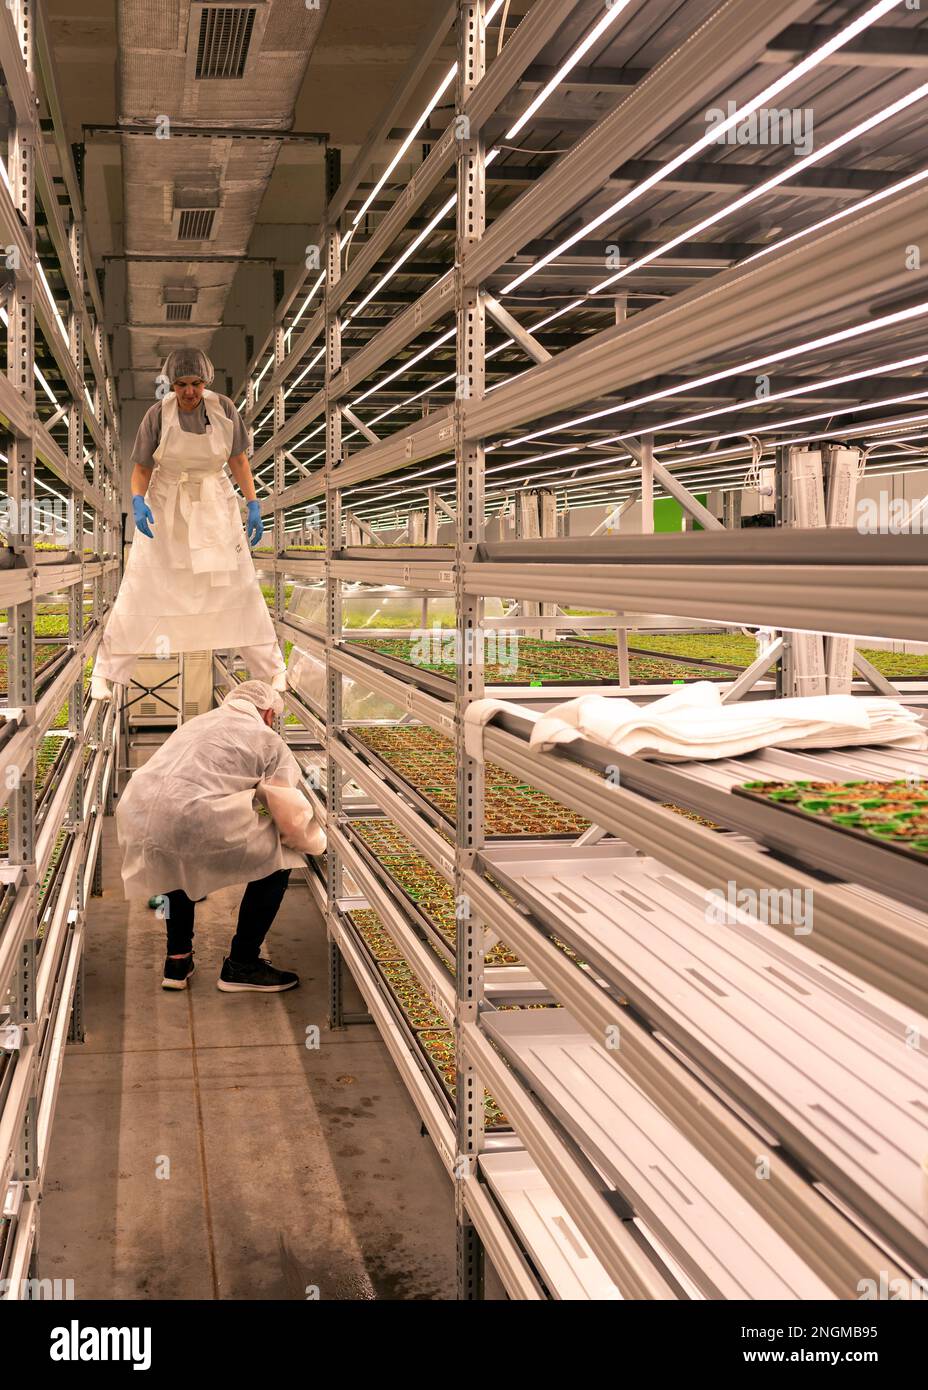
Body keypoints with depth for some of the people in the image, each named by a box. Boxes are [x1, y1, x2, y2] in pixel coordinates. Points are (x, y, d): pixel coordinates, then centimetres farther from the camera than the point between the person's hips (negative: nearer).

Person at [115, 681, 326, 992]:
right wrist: (317, 843, 28)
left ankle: (177, 960, 36)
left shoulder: (196, 722, 32)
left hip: (135, 819, 7)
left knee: (180, 860, 39)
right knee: (277, 859, 13)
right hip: (192, 825, -7)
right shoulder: (267, 739, 12)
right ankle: (241, 964, 18)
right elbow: (293, 816, 6)